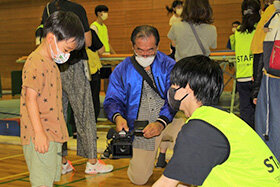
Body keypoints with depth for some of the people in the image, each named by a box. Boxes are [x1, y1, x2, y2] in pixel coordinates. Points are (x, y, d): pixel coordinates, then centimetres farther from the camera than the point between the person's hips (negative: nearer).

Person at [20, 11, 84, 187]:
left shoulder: (51, 63, 15)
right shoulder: (36, 64, -17)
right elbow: (30, 98, -21)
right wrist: (39, 133, -23)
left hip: (53, 134, 10)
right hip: (40, 136, -10)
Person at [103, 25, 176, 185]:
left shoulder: (168, 65, 0)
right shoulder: (122, 70, 6)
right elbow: (113, 100, 4)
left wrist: (161, 123, -27)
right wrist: (117, 117, -21)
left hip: (168, 123, 0)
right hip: (140, 131, 1)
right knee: (139, 179, -7)